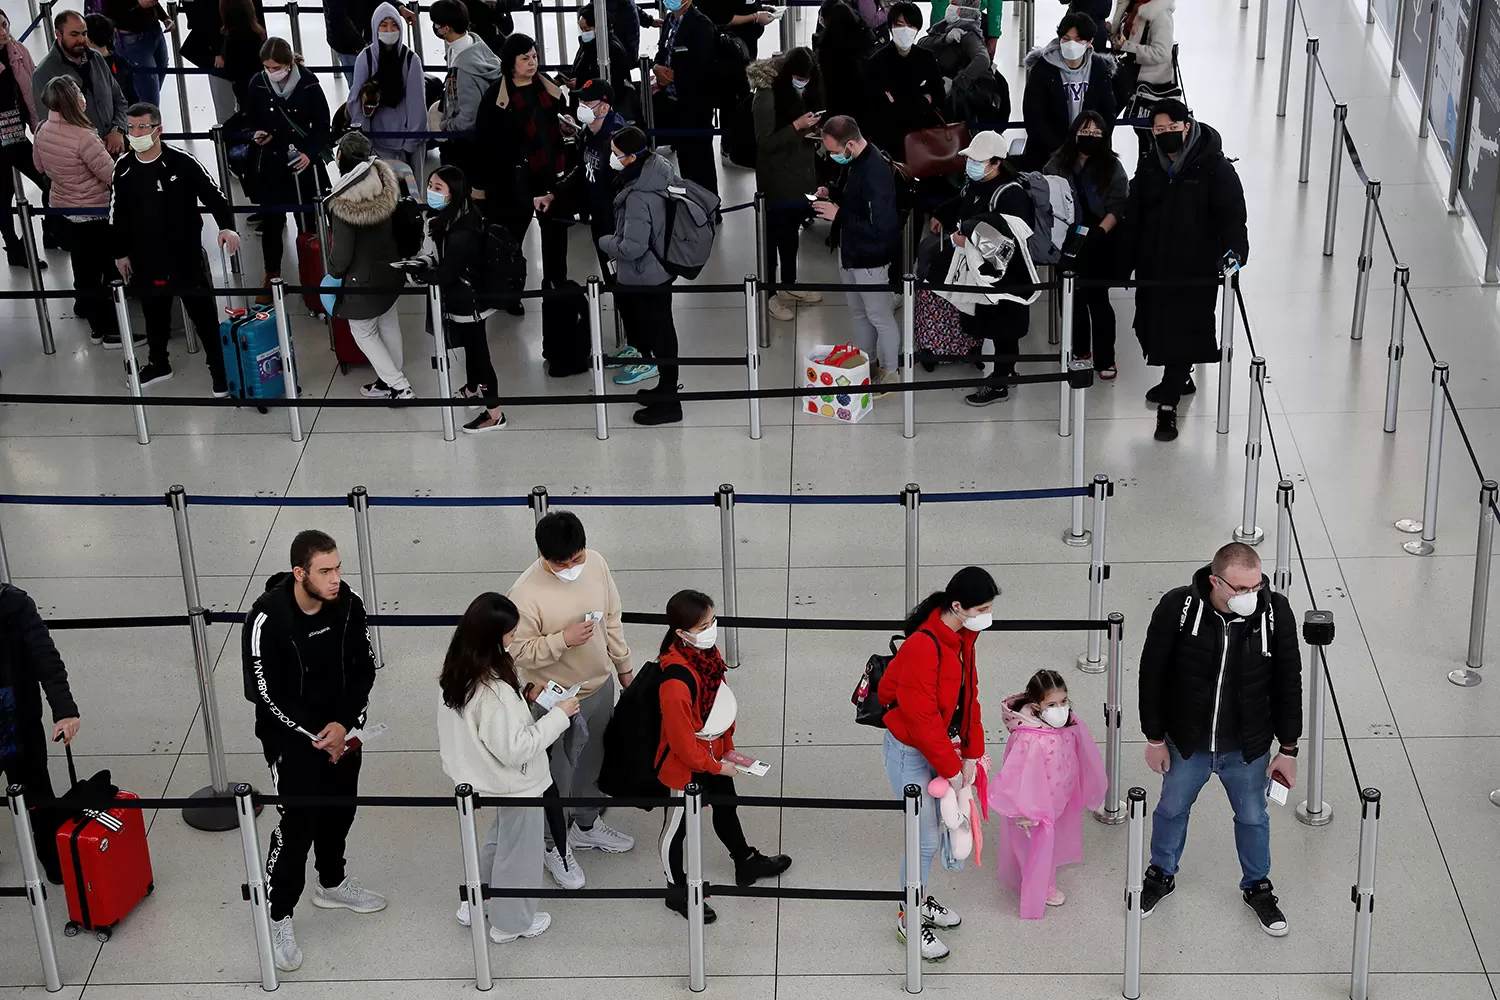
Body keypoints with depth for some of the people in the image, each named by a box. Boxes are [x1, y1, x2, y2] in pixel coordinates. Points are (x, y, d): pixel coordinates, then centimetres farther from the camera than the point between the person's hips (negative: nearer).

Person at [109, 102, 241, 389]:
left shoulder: (181, 161, -13)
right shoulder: (123, 168, 1)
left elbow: (213, 194, -12)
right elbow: (117, 214, 11)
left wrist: (227, 226, -26)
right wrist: (120, 253, 13)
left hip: (186, 254, -4)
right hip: (145, 258, 4)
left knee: (203, 311, 1)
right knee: (154, 312, 18)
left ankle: (219, 368, 13)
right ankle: (158, 364, 37)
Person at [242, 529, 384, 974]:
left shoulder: (348, 606, -12)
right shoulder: (268, 619, -25)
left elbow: (364, 668, 0)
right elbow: (264, 693, -19)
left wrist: (344, 724, -12)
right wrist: (314, 736, -16)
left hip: (341, 728, 5)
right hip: (289, 733, -5)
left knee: (339, 810, 19)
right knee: (297, 822, -7)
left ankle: (331, 884, 44)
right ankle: (277, 918, 8)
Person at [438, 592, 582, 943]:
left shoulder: (462, 676, -8)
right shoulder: (495, 693, -36)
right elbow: (515, 748, -30)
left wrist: (526, 699, -1)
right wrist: (558, 715, -23)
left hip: (491, 780, 8)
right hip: (516, 784, -8)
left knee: (500, 838, 32)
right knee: (518, 852, 15)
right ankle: (511, 923, 36)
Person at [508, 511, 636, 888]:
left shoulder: (596, 563, -12)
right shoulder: (525, 594, -30)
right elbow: (519, 652, -22)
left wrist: (623, 666, 12)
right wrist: (563, 639, -35)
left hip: (600, 686, 6)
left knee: (592, 763, 27)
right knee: (558, 777, 14)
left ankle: (586, 826, 51)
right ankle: (554, 846, 37)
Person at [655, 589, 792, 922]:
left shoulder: (708, 652, -10)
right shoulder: (676, 681, -37)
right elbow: (681, 739, -28)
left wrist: (728, 747, 11)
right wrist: (716, 766, -14)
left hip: (714, 752, 9)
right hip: (685, 764, -9)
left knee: (726, 807, 29)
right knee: (678, 825, 14)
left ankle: (746, 863, 53)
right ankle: (677, 890, 33)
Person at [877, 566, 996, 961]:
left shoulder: (963, 636, -3)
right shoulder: (922, 647, -31)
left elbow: (969, 693, 5)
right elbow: (921, 717, -26)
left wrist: (971, 753, 0)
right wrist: (950, 768, -18)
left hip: (942, 744, 8)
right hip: (910, 751, -8)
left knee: (934, 827, 20)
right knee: (926, 838, 0)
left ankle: (918, 898, 40)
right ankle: (909, 920, 17)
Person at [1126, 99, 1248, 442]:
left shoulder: (1214, 168, -10)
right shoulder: (1150, 169, 6)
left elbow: (1232, 215, -12)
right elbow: (1133, 217, 14)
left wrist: (1233, 249, -28)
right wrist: (1132, 258, 11)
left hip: (1195, 270, -5)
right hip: (1154, 267, 5)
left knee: (1183, 330, -4)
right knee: (1154, 325, 14)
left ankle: (1168, 405, 2)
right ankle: (1179, 379, 40)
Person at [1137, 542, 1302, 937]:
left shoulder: (1275, 611, -20)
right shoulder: (1177, 608, -24)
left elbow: (1288, 683, -7)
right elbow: (1152, 673, -11)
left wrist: (1288, 748, -2)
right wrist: (1154, 737, -4)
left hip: (1247, 748, 1)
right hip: (1186, 743, 0)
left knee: (1253, 817, 20)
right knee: (1172, 808, 23)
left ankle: (1257, 887, 46)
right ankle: (1161, 875, 50)